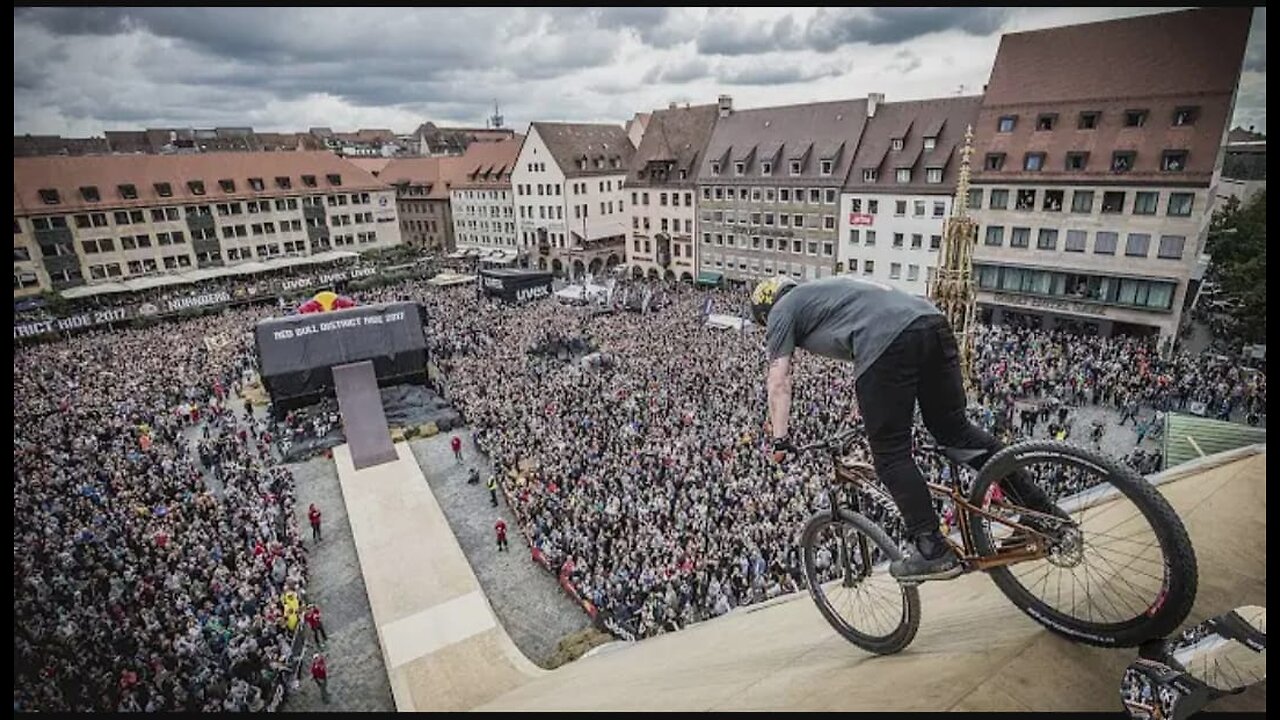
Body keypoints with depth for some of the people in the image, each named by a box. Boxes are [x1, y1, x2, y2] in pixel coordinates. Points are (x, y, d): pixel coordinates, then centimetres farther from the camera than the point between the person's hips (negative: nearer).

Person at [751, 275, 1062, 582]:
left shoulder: (782, 311, 18)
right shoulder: (826, 291, 40)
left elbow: (779, 382, 9)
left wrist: (780, 440, 11)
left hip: (888, 343, -8)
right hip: (933, 322, 8)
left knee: (890, 455, 3)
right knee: (955, 428, 18)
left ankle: (932, 552, 6)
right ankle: (1042, 511, 22)